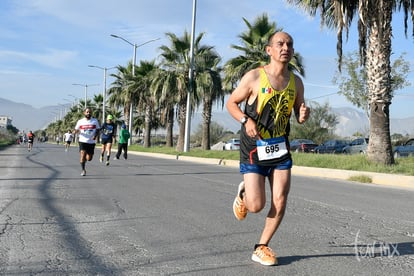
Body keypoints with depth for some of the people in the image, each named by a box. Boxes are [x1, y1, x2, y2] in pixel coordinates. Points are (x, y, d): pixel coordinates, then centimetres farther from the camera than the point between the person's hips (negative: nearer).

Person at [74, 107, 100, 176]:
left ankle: (84, 160, 39)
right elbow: (76, 130, 11)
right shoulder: (80, 121, 4)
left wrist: (95, 135, -14)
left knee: (89, 158, 2)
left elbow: (98, 130, 6)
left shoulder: (95, 121, 4)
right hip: (82, 141, -1)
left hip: (91, 142, 1)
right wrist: (76, 131, -14)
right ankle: (83, 170, 0)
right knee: (83, 154, -16)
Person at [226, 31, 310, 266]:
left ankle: (262, 248, 15)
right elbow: (231, 103, -1)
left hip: (280, 146, 4)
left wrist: (303, 115, -12)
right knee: (257, 206, -8)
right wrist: (246, 120, -20)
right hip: (254, 147, -4)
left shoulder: (296, 82, 4)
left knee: (280, 202, -3)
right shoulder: (254, 77, -9)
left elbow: (299, 115, 13)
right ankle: (243, 193, 29)